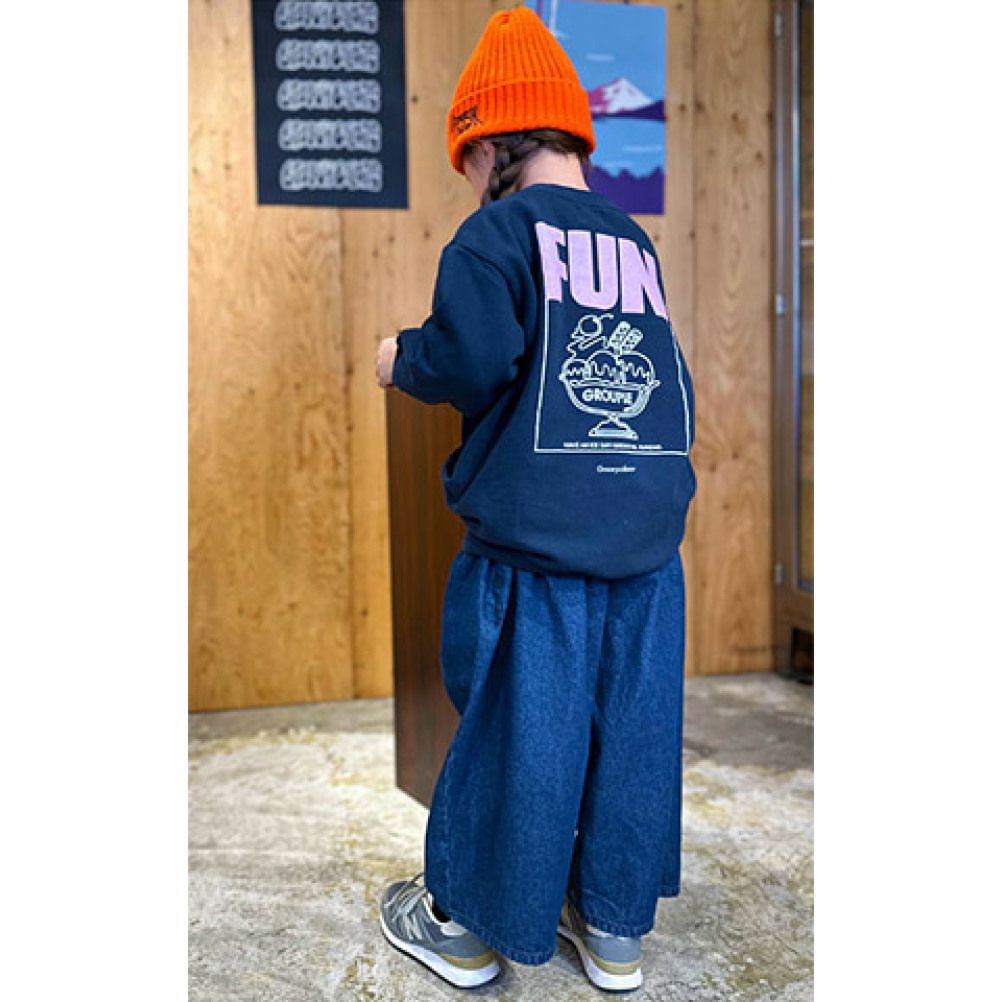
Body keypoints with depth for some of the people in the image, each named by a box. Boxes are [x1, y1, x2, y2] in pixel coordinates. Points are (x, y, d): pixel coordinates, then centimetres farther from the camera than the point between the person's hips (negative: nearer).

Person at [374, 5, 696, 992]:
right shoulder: (637, 243, 14)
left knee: (516, 731, 7)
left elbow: (474, 355, -17)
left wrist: (402, 359, 2)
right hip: (649, 537, 6)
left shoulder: (500, 229, -3)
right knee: (633, 727, 14)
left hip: (535, 537, -5)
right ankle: (616, 925, 30)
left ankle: (467, 924, 28)